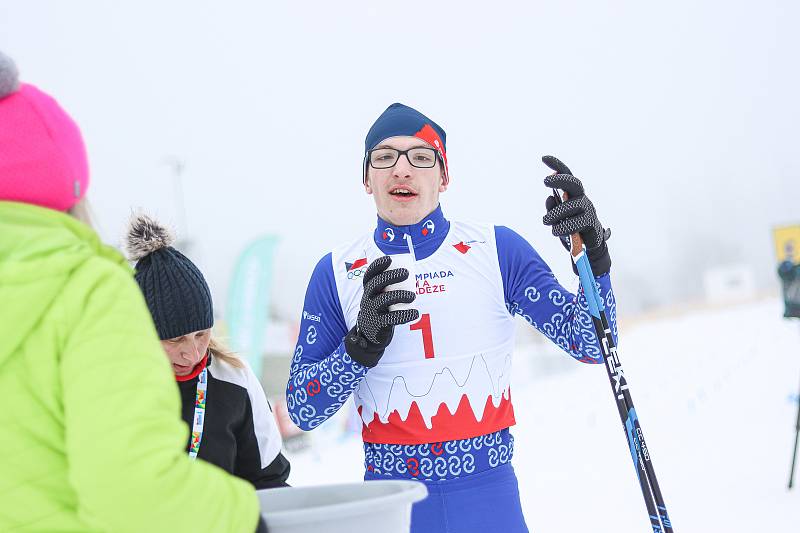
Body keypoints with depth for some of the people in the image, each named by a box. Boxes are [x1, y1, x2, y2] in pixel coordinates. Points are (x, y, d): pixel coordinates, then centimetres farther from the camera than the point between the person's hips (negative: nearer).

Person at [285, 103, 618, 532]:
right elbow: (302, 411, -4)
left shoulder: (496, 250, -1)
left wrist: (593, 255, -19)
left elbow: (590, 345, -3)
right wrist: (363, 342, -21)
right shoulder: (337, 272, 0)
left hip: (489, 497, 0)